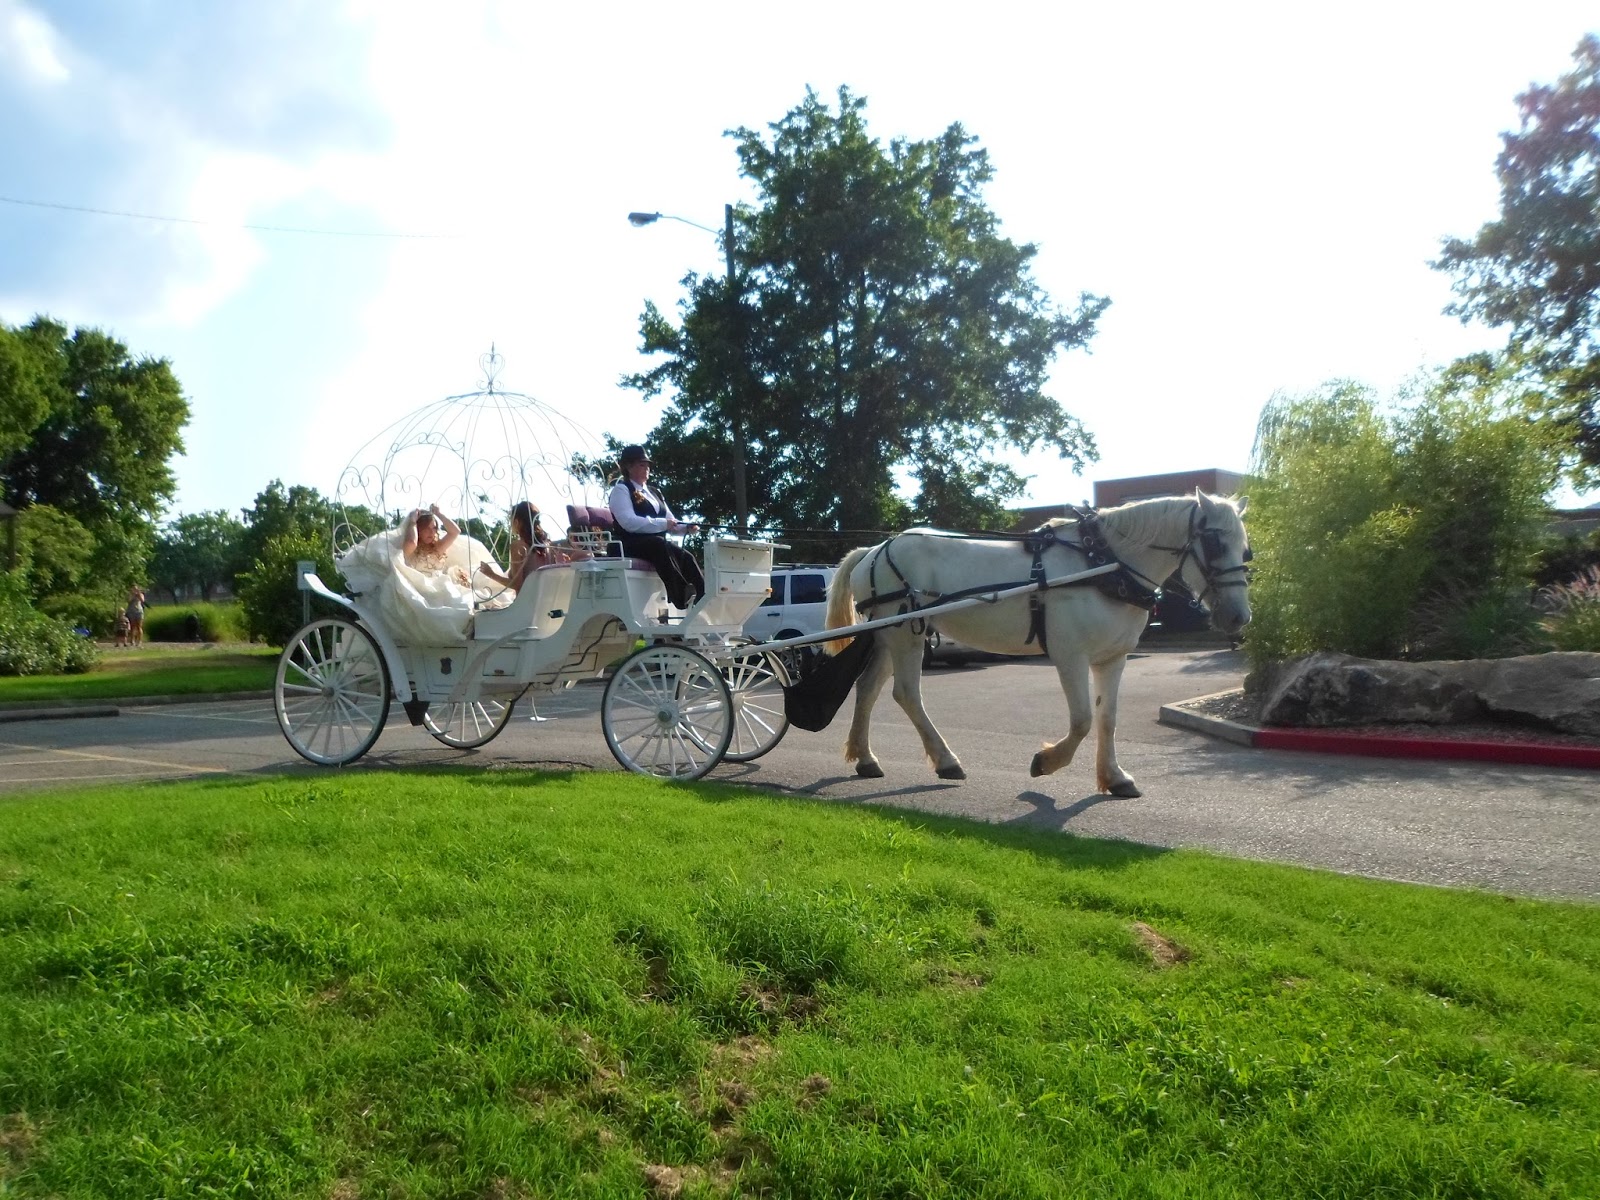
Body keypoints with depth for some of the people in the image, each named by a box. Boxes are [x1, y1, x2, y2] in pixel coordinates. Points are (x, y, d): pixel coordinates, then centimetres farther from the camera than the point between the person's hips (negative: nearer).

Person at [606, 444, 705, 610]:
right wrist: (662, 524, -20)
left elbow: (671, 523, 20)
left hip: (659, 545, 7)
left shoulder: (654, 493, 25)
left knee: (686, 556, -23)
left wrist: (686, 527, -3)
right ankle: (681, 596, -48)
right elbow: (629, 523, -15)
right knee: (660, 544, -37)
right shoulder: (621, 490, 2)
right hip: (631, 545, -6)